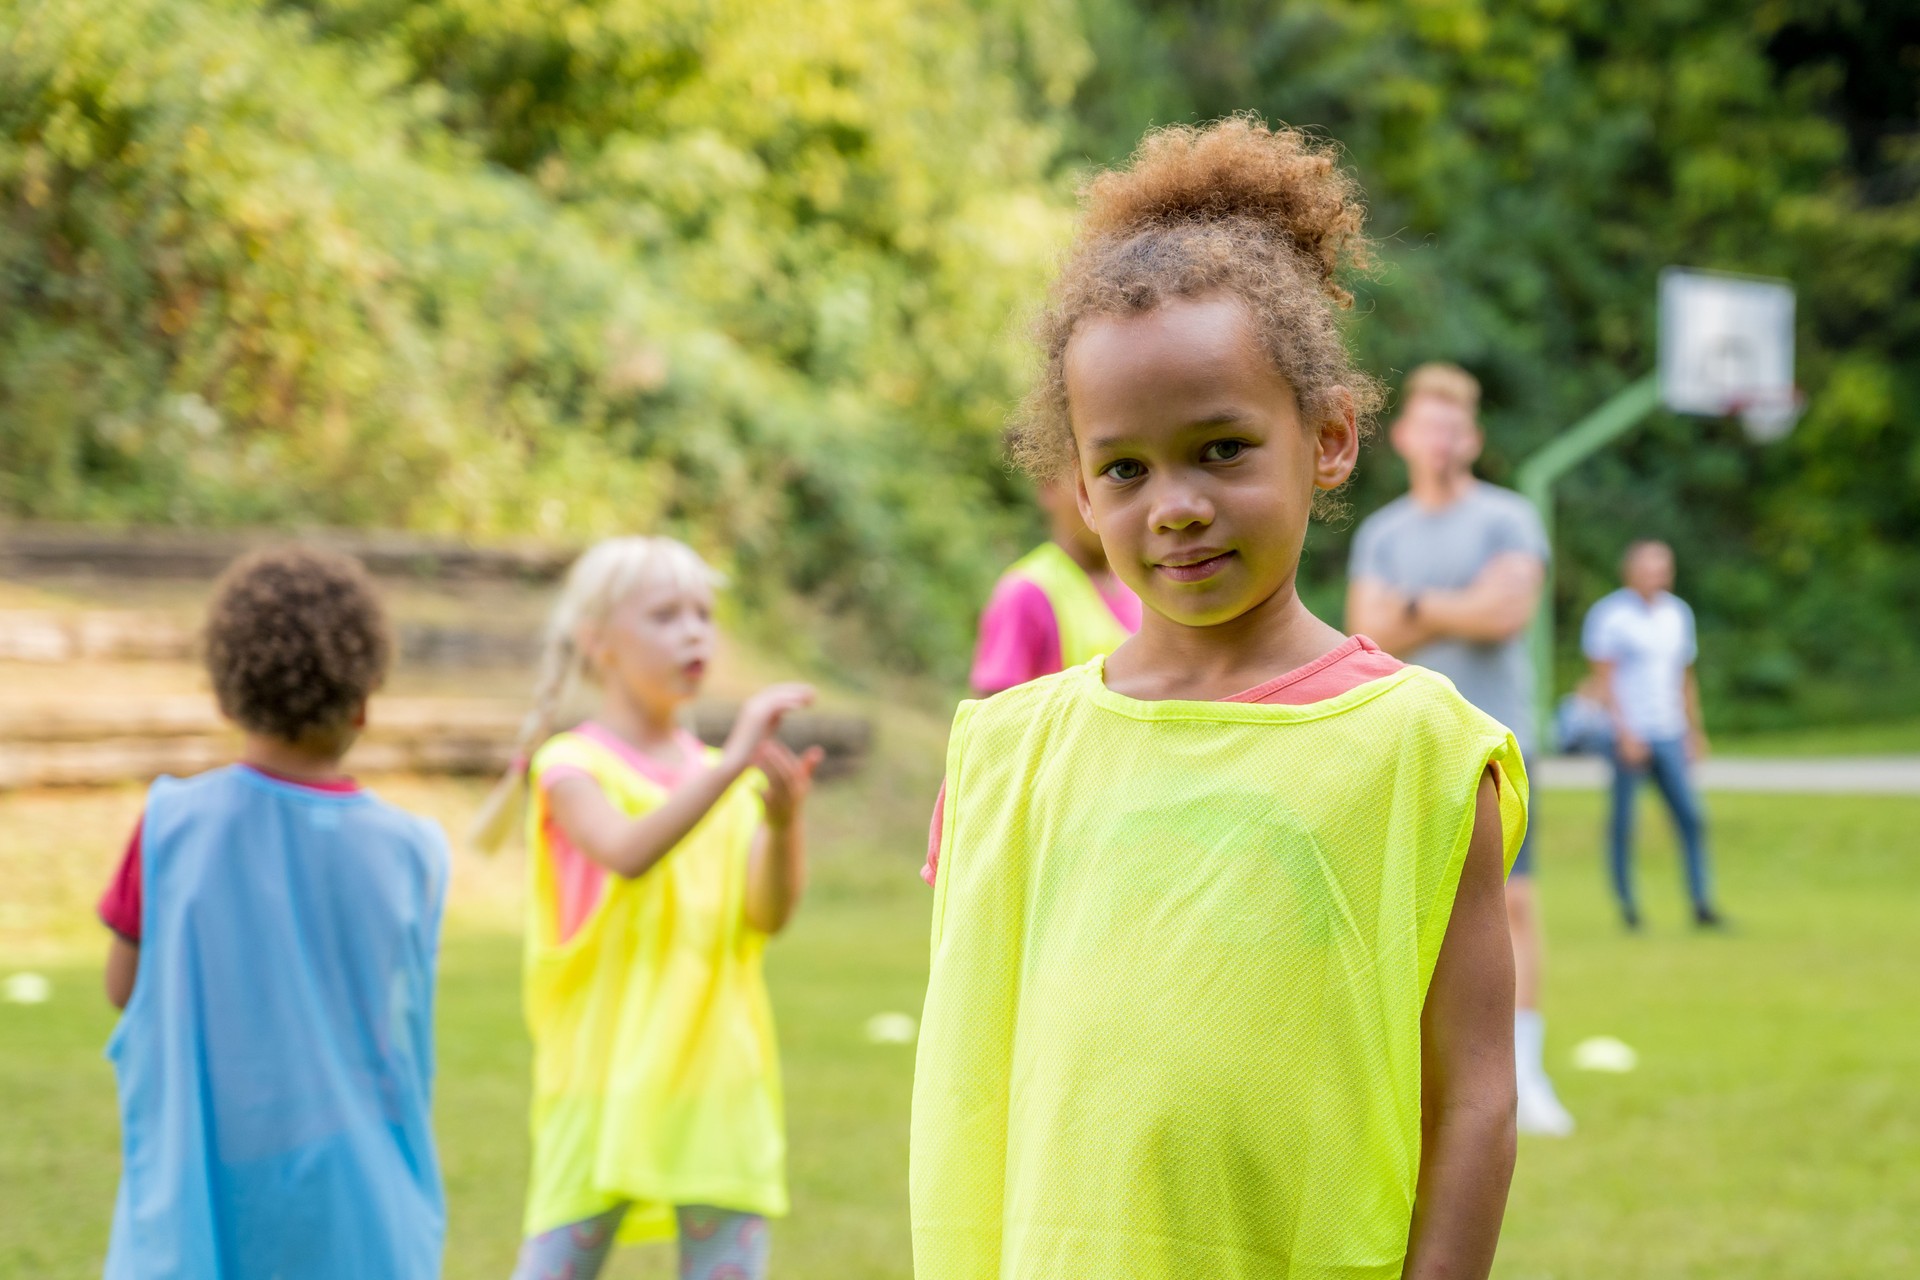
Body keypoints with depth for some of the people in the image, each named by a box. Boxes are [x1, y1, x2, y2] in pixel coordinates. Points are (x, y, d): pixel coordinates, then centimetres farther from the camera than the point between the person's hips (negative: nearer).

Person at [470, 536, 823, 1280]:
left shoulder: (727, 781, 11)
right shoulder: (572, 765, -2)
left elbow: (770, 913, -4)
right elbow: (628, 853, -23)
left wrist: (783, 817, -22)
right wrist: (731, 764, -32)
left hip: (720, 1091, 4)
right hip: (604, 1089, -4)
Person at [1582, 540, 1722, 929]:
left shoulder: (1677, 613, 13)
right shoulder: (1610, 615, -5)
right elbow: (1603, 678, -8)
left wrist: (1694, 730, 17)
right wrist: (1625, 733, -14)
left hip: (1669, 734, 5)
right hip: (1628, 736, -5)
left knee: (1691, 817, -4)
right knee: (1623, 821, 0)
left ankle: (1702, 904, -4)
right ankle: (1626, 903, 9)